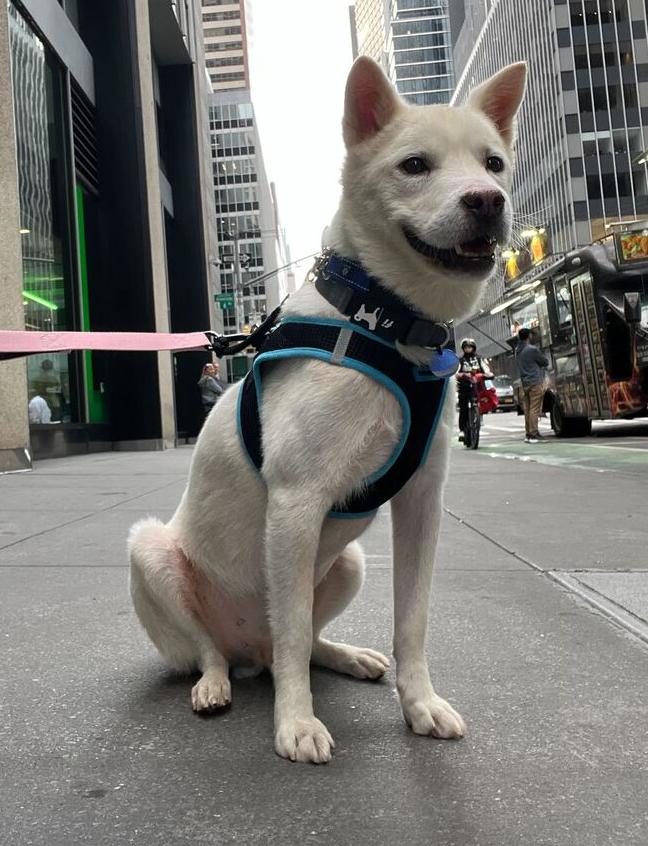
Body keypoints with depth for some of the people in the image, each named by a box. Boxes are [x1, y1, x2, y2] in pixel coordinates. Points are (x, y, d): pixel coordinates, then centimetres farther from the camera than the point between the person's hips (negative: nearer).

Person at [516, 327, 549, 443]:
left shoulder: (518, 351, 11)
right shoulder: (532, 350, -12)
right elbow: (546, 362, -3)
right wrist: (543, 356, 16)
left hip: (525, 384, 7)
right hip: (535, 383, -7)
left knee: (527, 410, 9)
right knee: (534, 409, -7)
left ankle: (528, 434, 11)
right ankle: (533, 435, -8)